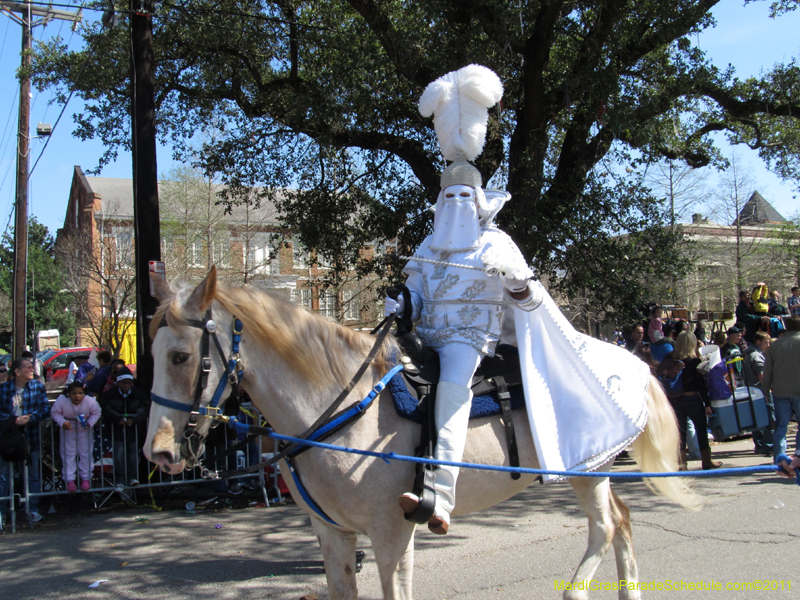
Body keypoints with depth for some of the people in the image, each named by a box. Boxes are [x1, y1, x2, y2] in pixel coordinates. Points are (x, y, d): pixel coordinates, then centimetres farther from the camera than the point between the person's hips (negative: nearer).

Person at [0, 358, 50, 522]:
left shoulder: (38, 387, 0)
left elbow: (45, 408, -4)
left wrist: (29, 418, -18)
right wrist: (15, 420, -18)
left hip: (31, 437, 1)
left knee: (33, 476, 9)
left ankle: (33, 509, 19)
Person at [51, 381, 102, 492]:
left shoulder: (90, 401, -29)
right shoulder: (61, 401, -29)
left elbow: (96, 413, -13)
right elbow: (55, 412, -14)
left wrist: (89, 423, -28)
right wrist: (62, 423, -29)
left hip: (84, 430, 0)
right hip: (68, 430, 0)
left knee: (86, 454, 8)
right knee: (68, 454, 8)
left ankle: (86, 478, 21)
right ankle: (70, 480, 19)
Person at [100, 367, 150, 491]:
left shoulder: (139, 394, 2)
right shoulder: (110, 394, 0)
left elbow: (144, 408, -4)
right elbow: (106, 409, -7)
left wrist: (134, 419, -20)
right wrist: (118, 419, -21)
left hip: (134, 427, 1)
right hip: (118, 427, -1)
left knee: (133, 451, -1)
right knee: (119, 452, -8)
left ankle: (132, 477, 5)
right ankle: (119, 480, -5)